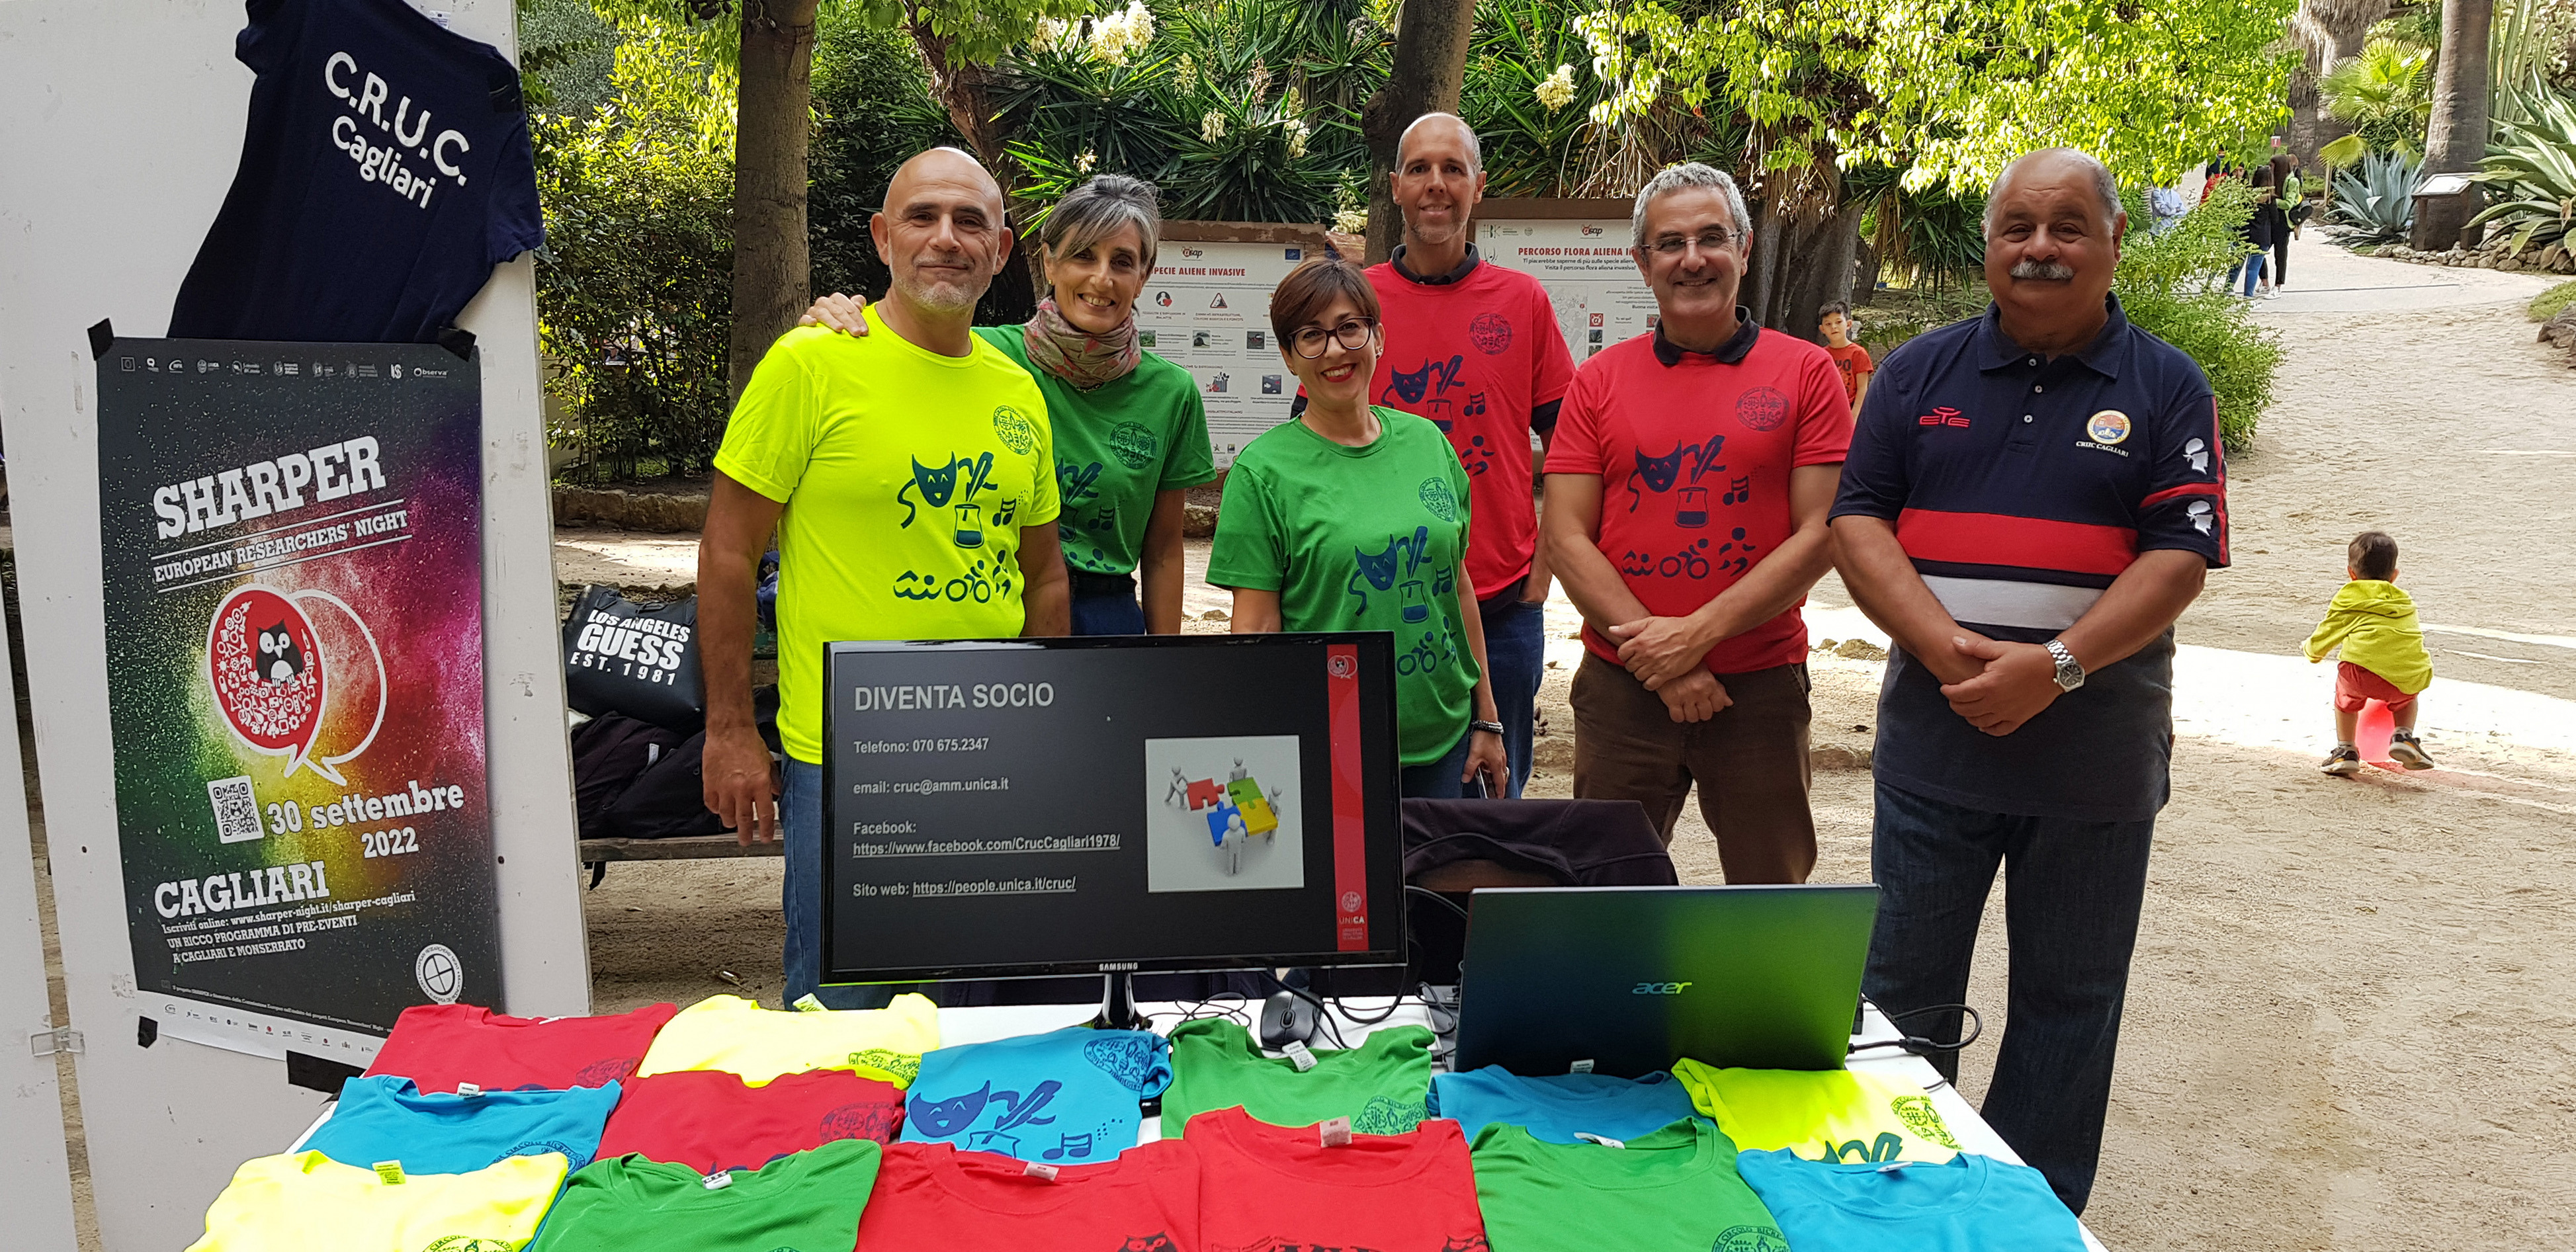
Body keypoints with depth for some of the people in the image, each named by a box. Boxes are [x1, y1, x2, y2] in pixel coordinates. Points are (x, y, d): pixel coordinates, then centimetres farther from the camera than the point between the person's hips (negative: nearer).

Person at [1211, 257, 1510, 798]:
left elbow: (1458, 587, 12)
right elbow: (1257, 628, -8)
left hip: (1443, 740, 4)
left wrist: (1486, 719, 13)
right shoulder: (1263, 470, -7)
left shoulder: (1426, 442, 7)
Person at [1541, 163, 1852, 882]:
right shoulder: (1600, 381, 5)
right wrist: (1654, 652, -11)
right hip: (1620, 685, 1)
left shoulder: (1806, 372, 2)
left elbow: (1822, 534, -5)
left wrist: (1698, 633, -13)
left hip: (1760, 684, -1)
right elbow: (1566, 538, -1)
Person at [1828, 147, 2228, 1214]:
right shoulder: (1921, 372, 6)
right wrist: (1944, 646, -16)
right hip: (1933, 743, 1)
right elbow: (1857, 522, -1)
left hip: (2095, 757, -1)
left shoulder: (2167, 390, 2)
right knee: (1903, 990, 10)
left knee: (2067, 1006, 10)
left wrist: (2056, 666, -20)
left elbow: (2182, 556, -6)